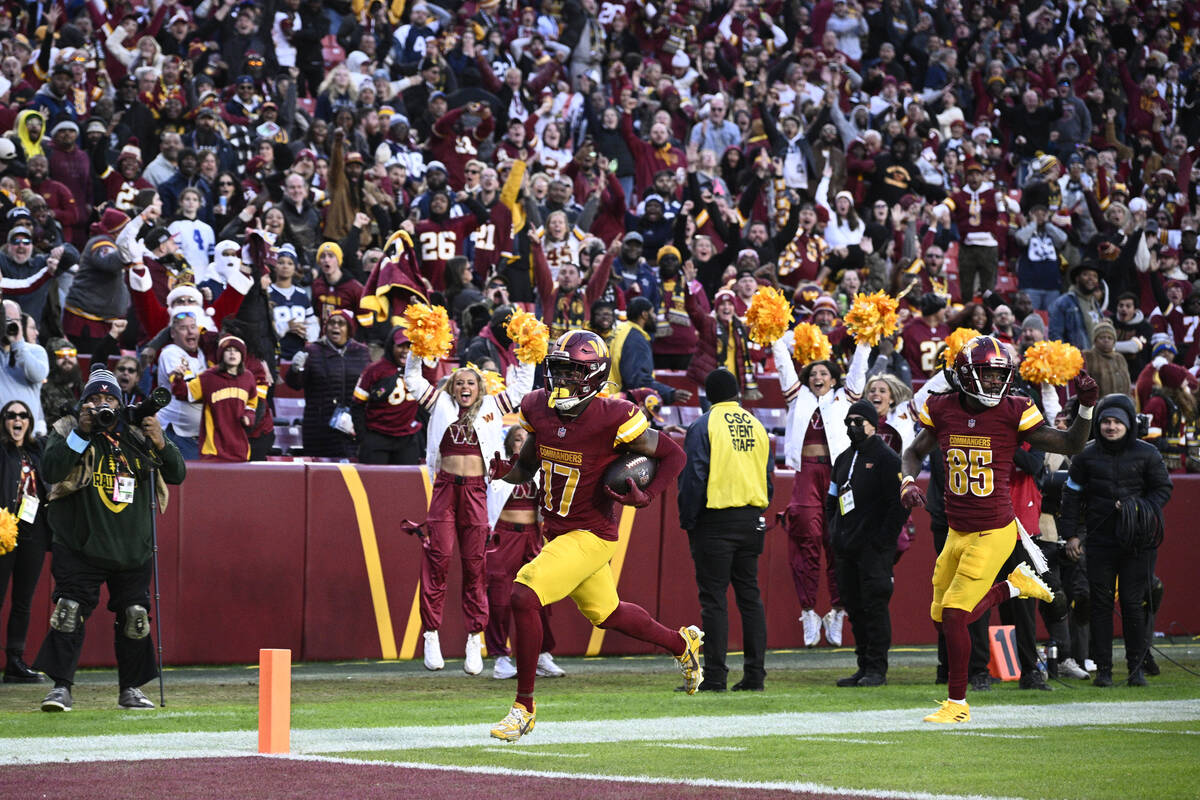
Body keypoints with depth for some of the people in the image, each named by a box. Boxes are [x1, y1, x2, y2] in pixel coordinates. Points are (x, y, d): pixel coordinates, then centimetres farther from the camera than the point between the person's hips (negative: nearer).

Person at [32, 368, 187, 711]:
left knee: (135, 617, 5)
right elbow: (50, 470, -13)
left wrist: (162, 444, -9)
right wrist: (81, 434, -18)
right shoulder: (69, 431, 3)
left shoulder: (138, 436, 10)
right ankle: (61, 687, -8)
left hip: (133, 549, 3)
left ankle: (130, 689, 17)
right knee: (69, 612, -12)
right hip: (81, 546, -3)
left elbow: (177, 475, 9)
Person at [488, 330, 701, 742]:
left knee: (524, 596, -21)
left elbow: (673, 455, -9)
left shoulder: (612, 419, -21)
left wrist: (645, 498, -21)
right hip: (555, 532, 8)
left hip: (590, 535, -8)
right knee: (605, 612, 24)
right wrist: (504, 470, -12)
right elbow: (527, 467, 11)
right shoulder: (539, 408, -3)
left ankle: (524, 707, -9)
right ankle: (682, 643, 51)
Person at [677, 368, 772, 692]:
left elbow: (693, 478, -11)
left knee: (713, 598, -4)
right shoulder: (757, 427, 11)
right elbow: (768, 478, 15)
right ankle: (754, 674, 8)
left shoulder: (703, 427, -6)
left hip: (715, 520, -5)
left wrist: (687, 521, -4)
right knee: (750, 595, 9)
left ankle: (714, 675, -7)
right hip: (751, 522, 5)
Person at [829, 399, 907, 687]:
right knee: (855, 608, 7)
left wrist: (883, 539, -14)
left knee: (874, 606, -9)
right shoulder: (844, 459, 19)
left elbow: (901, 502, -11)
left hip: (874, 548, -7)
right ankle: (864, 666, 11)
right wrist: (834, 533, 12)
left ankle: (877, 669, -7)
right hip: (846, 549, 7)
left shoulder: (886, 458, -5)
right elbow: (831, 500, 27)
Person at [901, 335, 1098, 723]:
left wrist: (1087, 408, -19)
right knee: (943, 615, 13)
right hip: (957, 531, 5)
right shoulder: (943, 411, -1)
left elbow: (1070, 445, -4)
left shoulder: (1012, 414, -10)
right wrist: (908, 482, -5)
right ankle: (1014, 585, 33)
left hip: (994, 533, -5)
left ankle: (957, 703, 4)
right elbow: (915, 452, 15)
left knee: (954, 614, -9)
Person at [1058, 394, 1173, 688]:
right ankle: (1102, 669, 5)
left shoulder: (1147, 454, 1)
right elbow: (1072, 495, 11)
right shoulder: (1086, 455, 5)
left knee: (1133, 603, -2)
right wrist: (1071, 534, 7)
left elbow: (1163, 489, 8)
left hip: (1137, 540, -1)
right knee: (1100, 604, 0)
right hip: (1100, 540, 1)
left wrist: (1139, 508, -8)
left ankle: (1137, 667, 8)